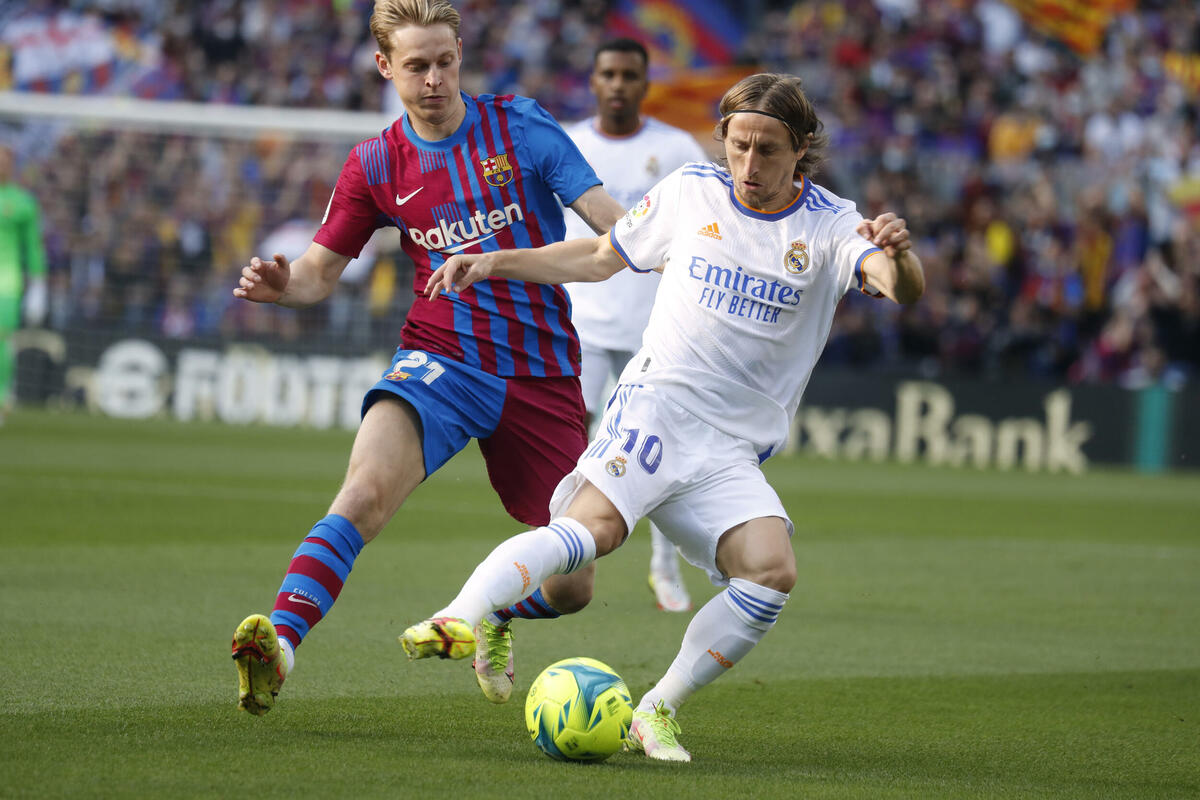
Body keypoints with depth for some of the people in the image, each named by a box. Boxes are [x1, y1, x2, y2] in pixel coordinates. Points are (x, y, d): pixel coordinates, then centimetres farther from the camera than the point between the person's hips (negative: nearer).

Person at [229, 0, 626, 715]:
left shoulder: (519, 125, 0)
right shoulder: (376, 166, 5)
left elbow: (607, 217, -4)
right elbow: (322, 269, 11)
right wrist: (282, 285, -12)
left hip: (543, 375, 1)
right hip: (443, 359, -1)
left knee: (571, 589, 3)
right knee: (368, 487, -33)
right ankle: (281, 643, -42)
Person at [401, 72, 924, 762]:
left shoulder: (831, 226, 1)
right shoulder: (689, 193, 6)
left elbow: (905, 290, -18)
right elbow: (603, 256, 22)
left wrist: (898, 257, -42)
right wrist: (497, 262, 13)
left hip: (734, 452, 1)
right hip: (655, 403, -1)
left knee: (772, 570, -21)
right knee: (593, 527, -29)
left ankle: (658, 712, -10)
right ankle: (459, 618, -42)